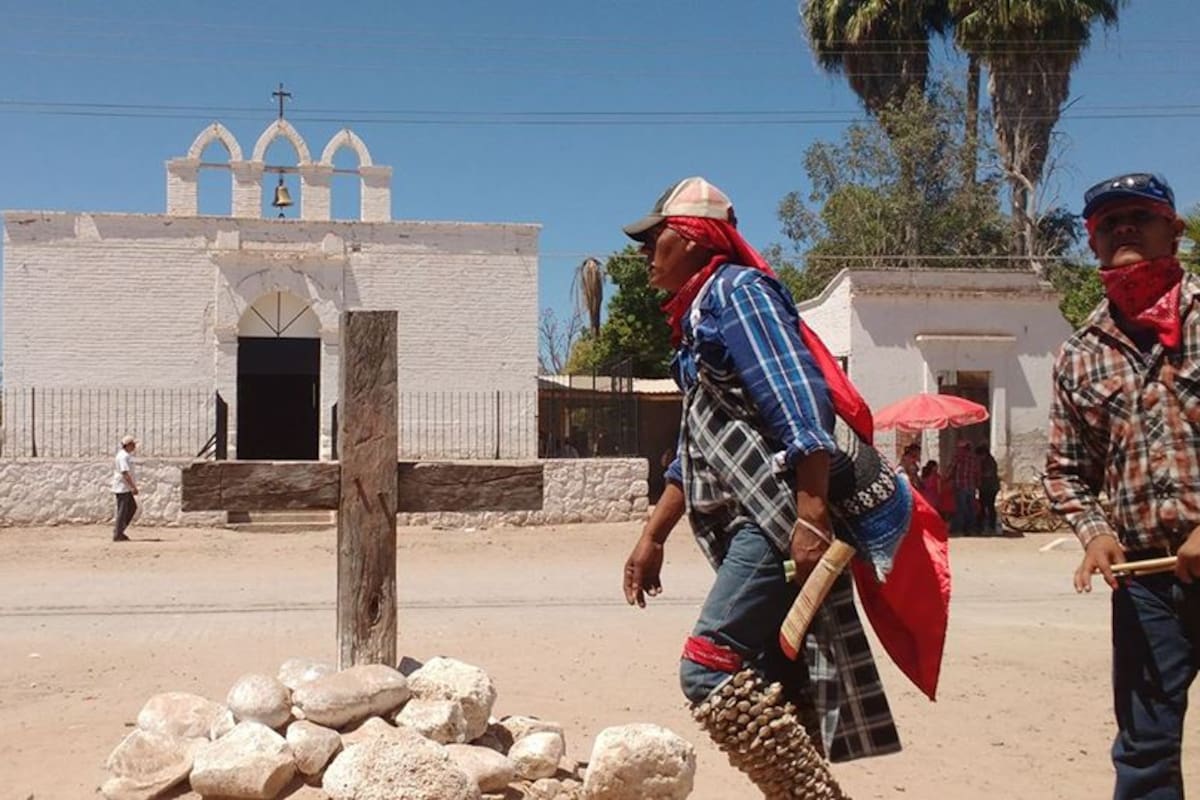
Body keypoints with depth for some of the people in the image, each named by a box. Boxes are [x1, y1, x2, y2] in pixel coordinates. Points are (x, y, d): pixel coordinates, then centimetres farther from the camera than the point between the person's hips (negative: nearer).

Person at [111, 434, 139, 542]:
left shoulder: (126, 455, 14)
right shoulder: (124, 456, -18)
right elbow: (125, 473, -25)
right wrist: (134, 487, -25)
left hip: (126, 488, 10)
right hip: (122, 488, -10)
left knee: (133, 507, 14)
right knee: (122, 511, -4)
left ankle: (118, 529, 16)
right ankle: (117, 535, 2)